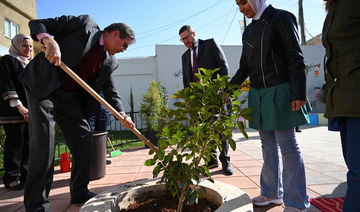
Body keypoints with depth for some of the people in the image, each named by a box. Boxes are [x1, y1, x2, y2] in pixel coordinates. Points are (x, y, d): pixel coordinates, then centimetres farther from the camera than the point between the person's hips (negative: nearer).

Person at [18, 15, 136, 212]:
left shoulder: (110, 62, 8)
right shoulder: (84, 24, -6)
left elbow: (110, 91, 8)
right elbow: (37, 24, -6)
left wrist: (122, 114, -8)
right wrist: (49, 41, -28)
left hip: (69, 98, 7)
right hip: (43, 86, -6)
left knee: (84, 138, 2)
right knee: (43, 141, -12)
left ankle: (80, 192, 18)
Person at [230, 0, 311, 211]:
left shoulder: (281, 18, -2)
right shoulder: (249, 31, 16)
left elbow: (295, 59, -9)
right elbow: (244, 67, 17)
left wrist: (298, 94, -16)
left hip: (279, 91, -6)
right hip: (258, 93, 7)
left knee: (287, 144, -2)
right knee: (268, 144, 12)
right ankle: (272, 193, 25)